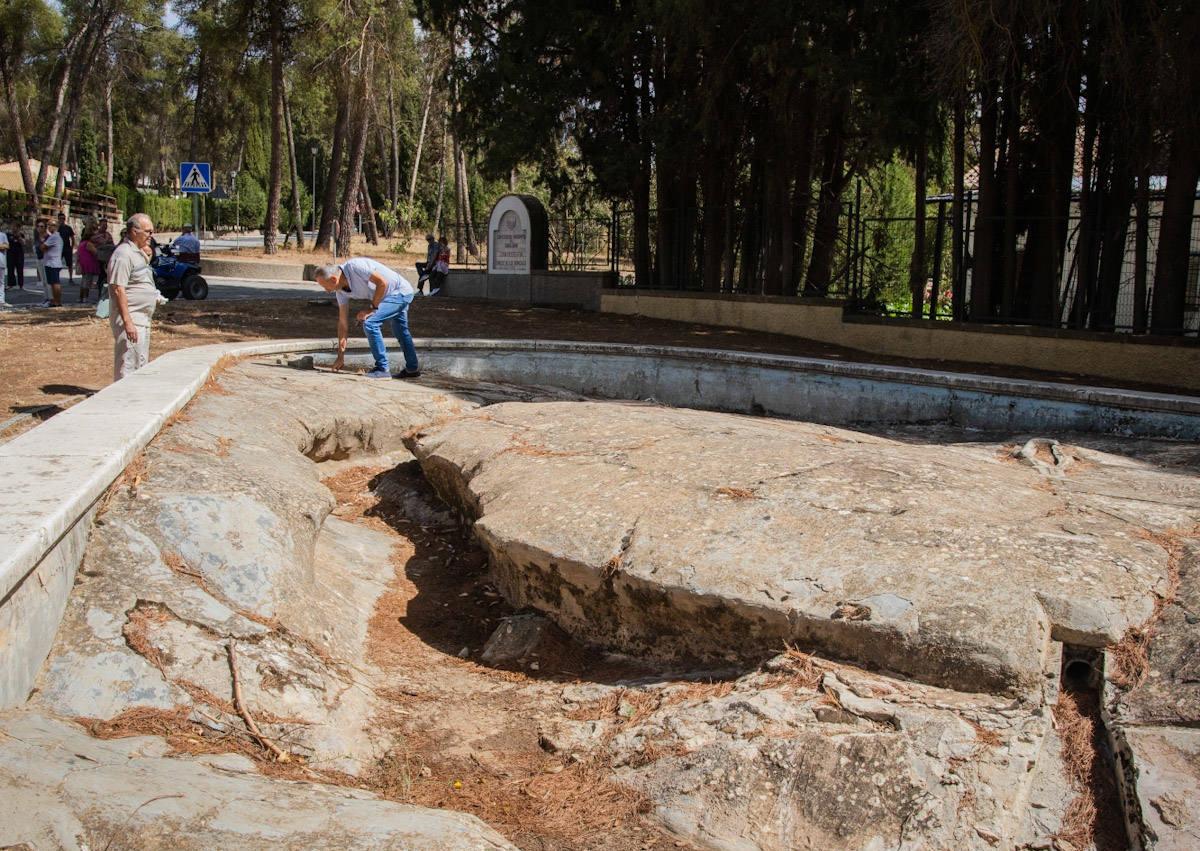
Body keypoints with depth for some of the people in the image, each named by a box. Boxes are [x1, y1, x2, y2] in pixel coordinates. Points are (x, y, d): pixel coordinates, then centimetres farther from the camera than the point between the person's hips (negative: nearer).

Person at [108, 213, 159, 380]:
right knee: (129, 364, -8)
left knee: (141, 363, 17)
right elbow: (119, 290, -22)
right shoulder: (123, 254, -16)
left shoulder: (139, 252, 15)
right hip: (130, 318, -10)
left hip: (142, 319, 10)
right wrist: (127, 322, -25)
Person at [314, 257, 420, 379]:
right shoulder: (341, 290, -1)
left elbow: (382, 282, -27)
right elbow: (343, 322, 4)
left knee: (370, 323, -17)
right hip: (399, 294, 10)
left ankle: (382, 369, -9)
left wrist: (372, 308, -19)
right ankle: (412, 369, 41)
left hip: (400, 291, -10)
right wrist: (340, 356, 5)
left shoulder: (354, 266, -28)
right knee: (400, 331, 24)